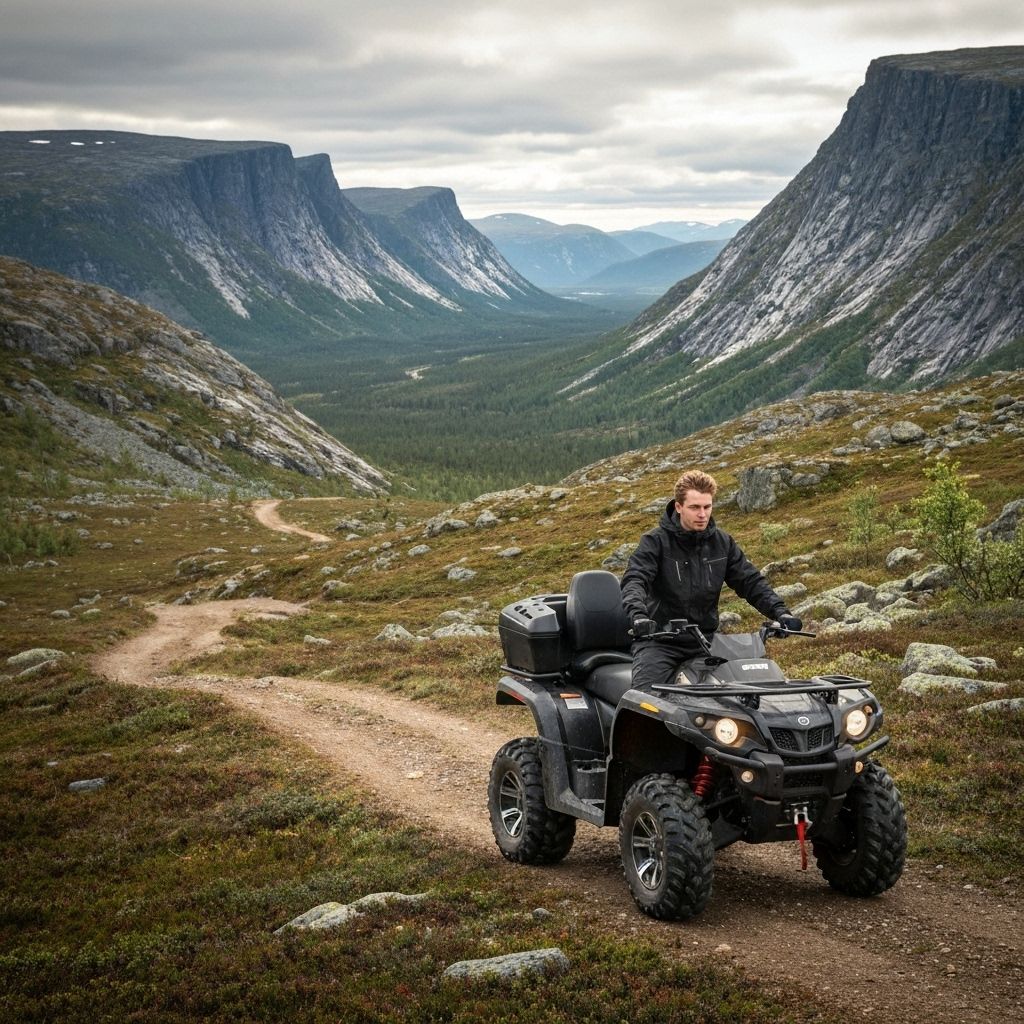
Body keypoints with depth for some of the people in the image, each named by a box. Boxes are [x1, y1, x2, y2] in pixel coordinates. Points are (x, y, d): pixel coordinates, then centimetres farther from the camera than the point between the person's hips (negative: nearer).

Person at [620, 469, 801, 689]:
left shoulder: (722, 543, 9)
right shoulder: (656, 541, -5)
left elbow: (751, 582, 9)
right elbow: (634, 579, -18)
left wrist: (780, 612, -7)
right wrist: (637, 614, -39)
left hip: (704, 641, 4)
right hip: (659, 641, -4)